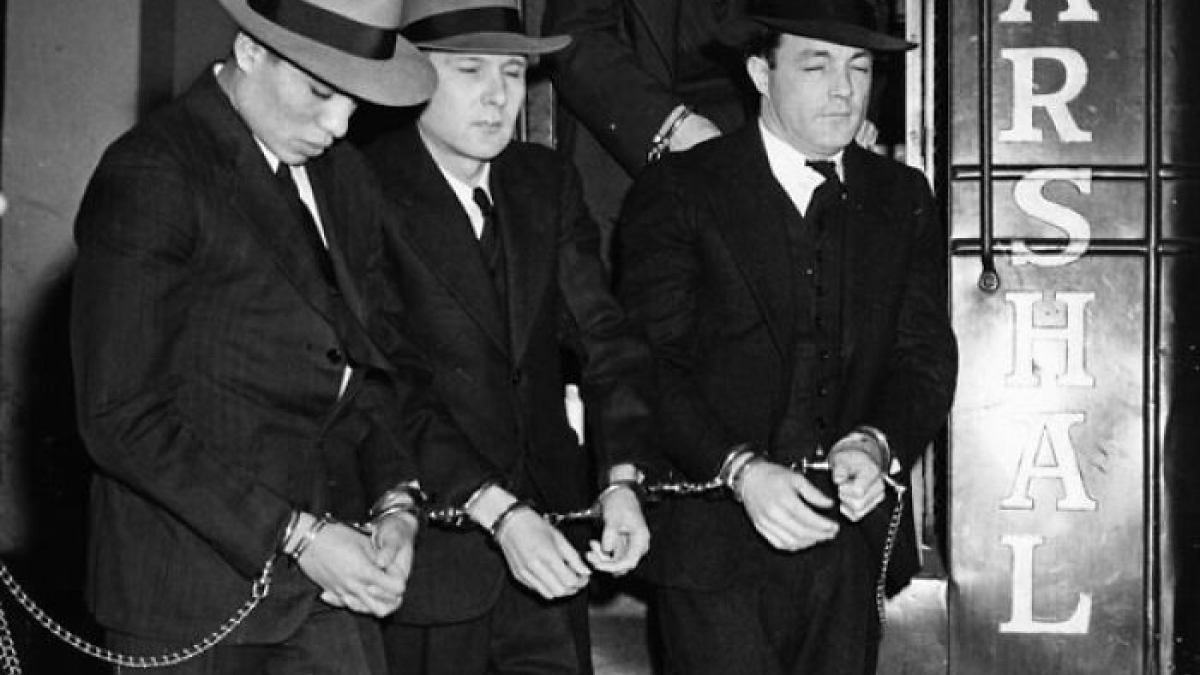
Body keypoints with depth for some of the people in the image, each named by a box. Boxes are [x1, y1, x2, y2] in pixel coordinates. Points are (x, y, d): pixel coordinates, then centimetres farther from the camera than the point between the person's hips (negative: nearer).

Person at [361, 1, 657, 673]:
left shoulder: (548, 182, 7)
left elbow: (605, 337, 0)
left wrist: (622, 480, -16)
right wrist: (498, 511, -25)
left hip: (549, 533, 5)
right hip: (431, 557, -5)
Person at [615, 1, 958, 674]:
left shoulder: (903, 198, 11)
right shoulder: (678, 191, -3)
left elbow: (927, 358, 6)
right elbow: (650, 363, -9)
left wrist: (876, 443, -15)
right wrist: (741, 469, -23)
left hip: (851, 545, 4)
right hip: (717, 541, -4)